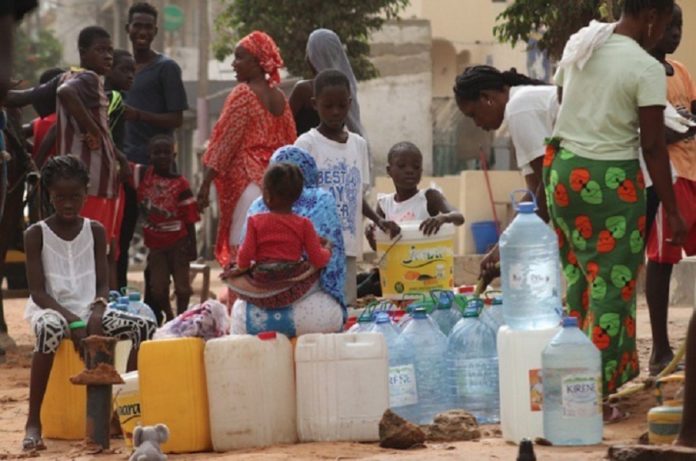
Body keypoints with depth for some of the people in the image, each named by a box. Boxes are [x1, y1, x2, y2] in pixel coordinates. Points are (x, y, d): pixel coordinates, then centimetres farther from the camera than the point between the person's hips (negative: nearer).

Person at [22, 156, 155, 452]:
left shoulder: (95, 231, 7)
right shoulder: (36, 235, -3)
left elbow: (102, 285, 5)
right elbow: (37, 292, -8)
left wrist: (96, 313, -17)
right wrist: (72, 319, -22)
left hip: (89, 311, 4)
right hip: (51, 310, -4)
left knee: (145, 327, -18)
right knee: (50, 329, -41)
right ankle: (33, 423, -37)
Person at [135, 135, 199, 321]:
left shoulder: (180, 184, -8)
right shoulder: (143, 175, -1)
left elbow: (190, 217, -6)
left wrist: (192, 245, -9)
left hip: (178, 242, -2)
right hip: (155, 243, 2)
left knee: (182, 284, 8)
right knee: (157, 288, 7)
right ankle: (168, 318, 25)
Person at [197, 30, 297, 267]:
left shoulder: (243, 94, -9)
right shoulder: (279, 97, 12)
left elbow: (226, 143, -11)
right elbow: (288, 143, 16)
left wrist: (206, 183, -9)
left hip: (246, 181, -7)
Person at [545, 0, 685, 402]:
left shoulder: (579, 44, 6)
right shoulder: (647, 69, -14)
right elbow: (653, 146, -14)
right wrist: (673, 212, -9)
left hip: (563, 169, 7)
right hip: (611, 179, -7)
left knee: (577, 273, 18)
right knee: (613, 283, 2)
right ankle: (598, 389, 3)